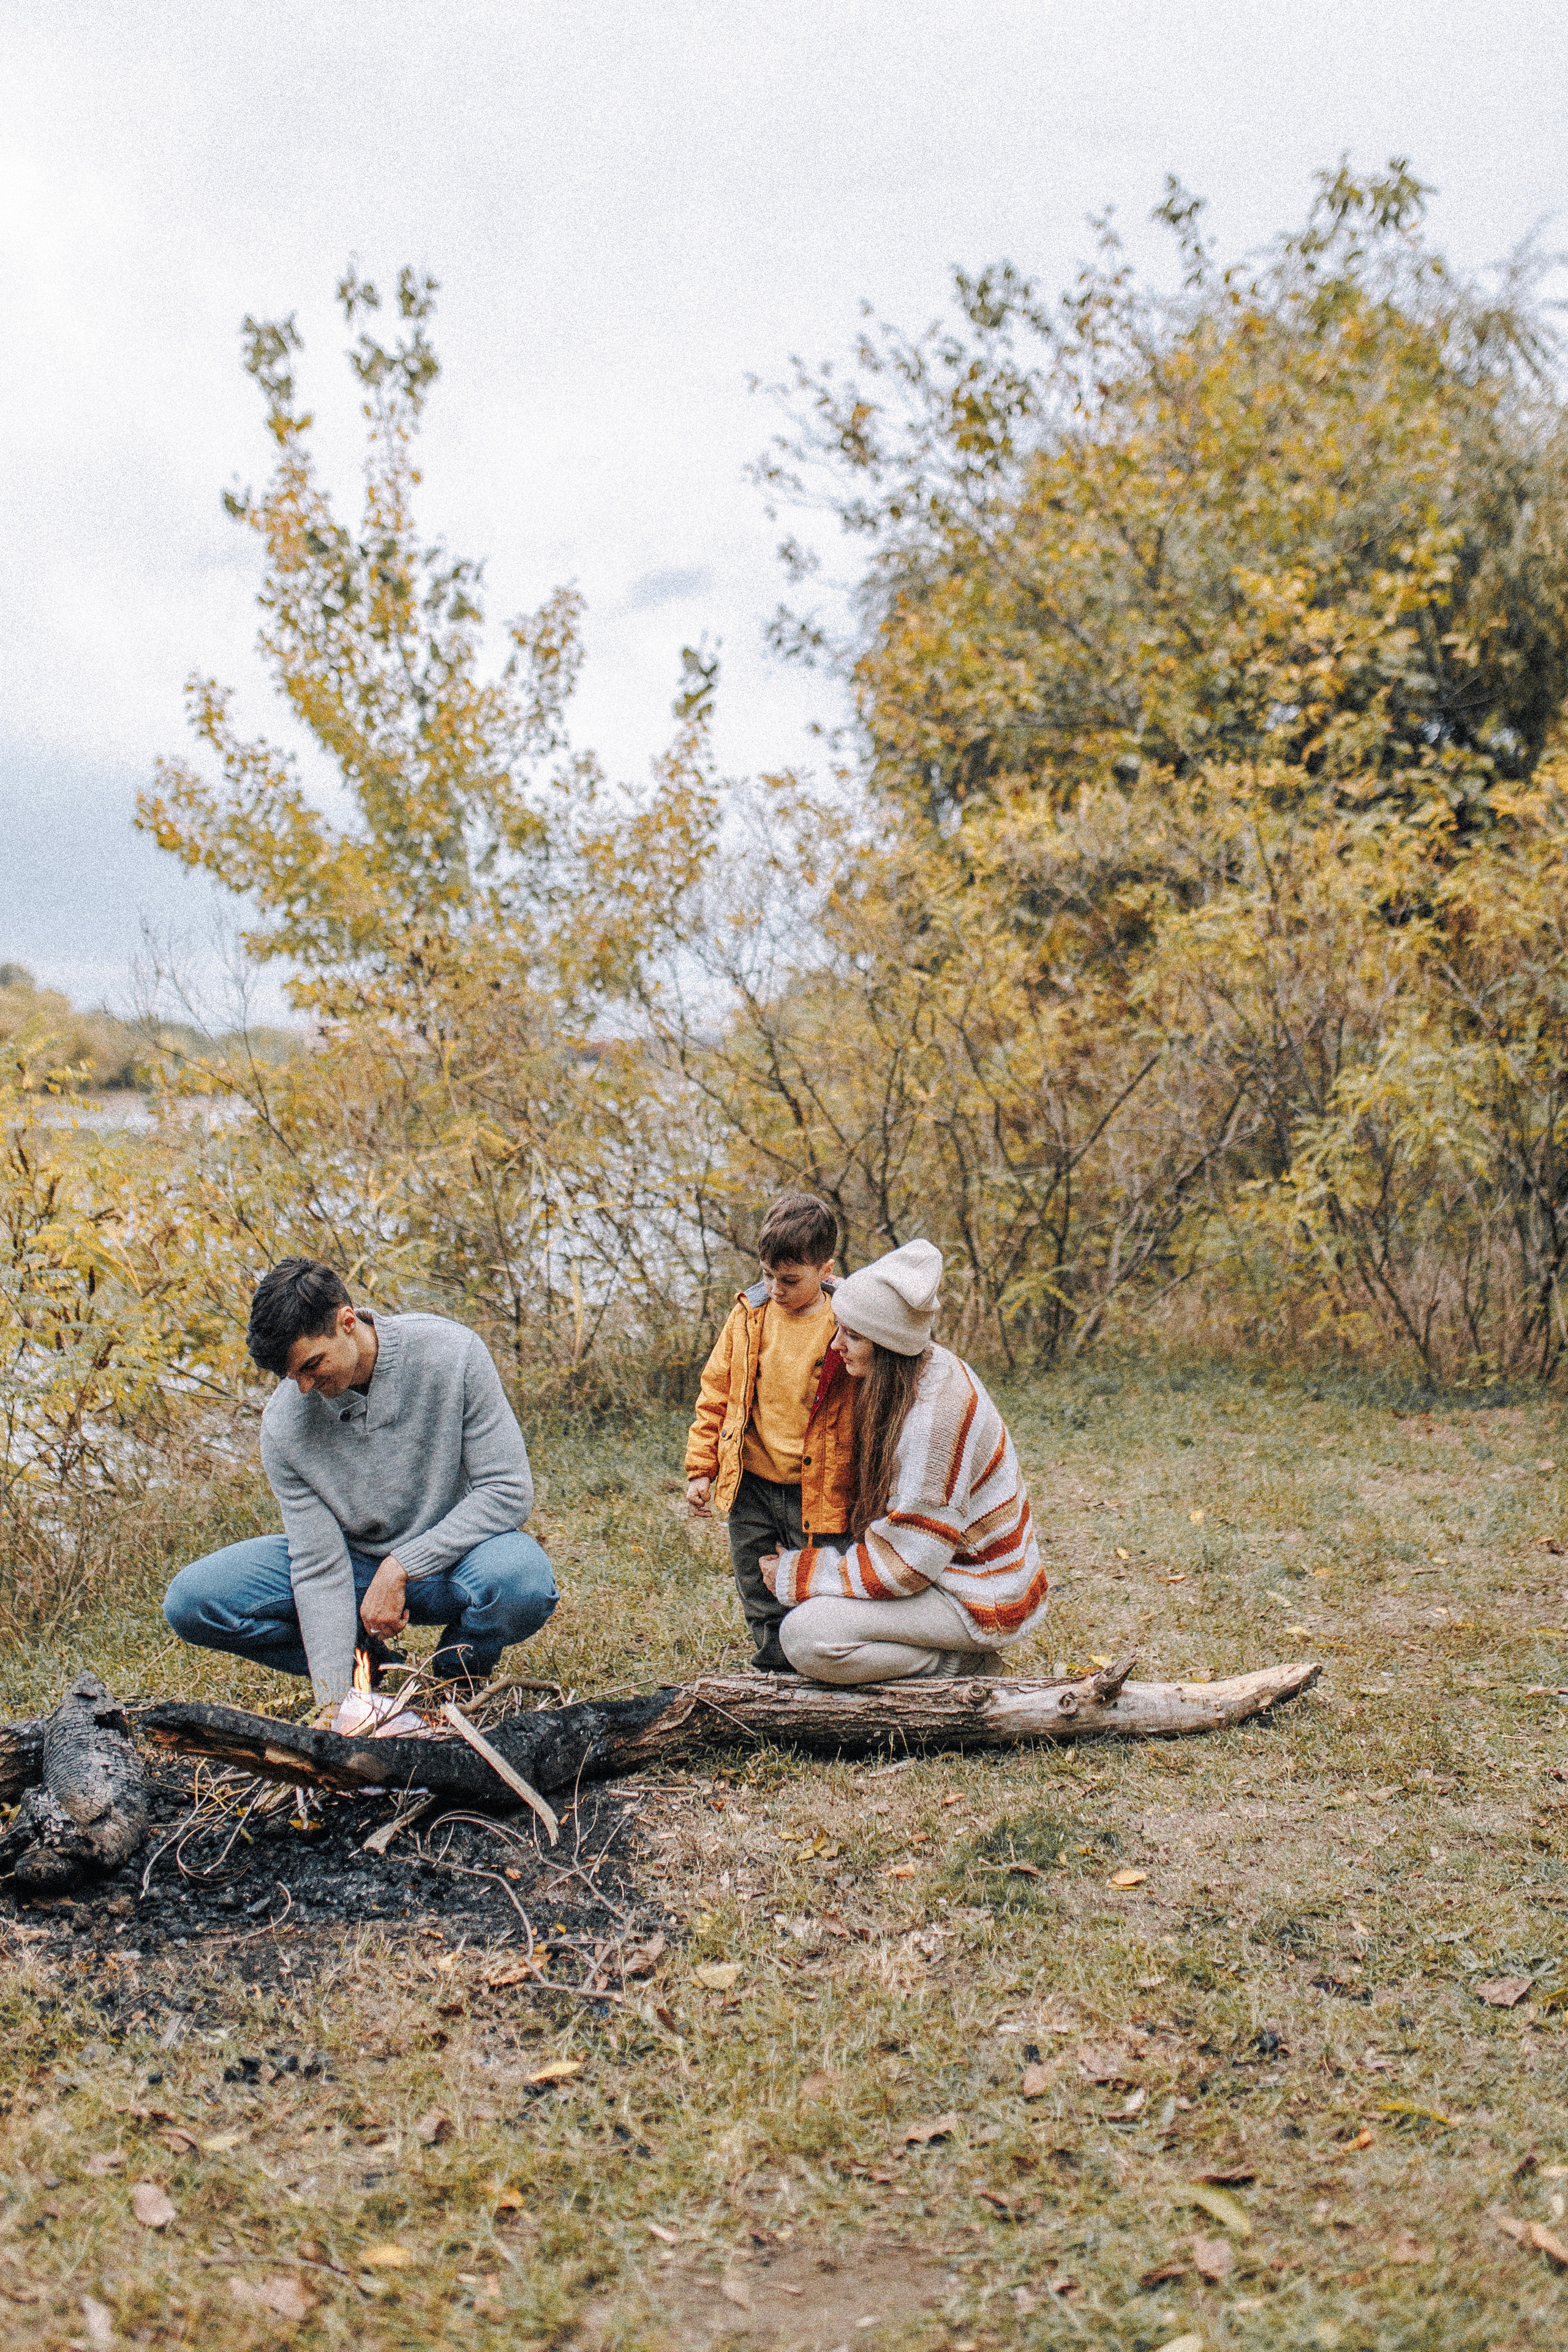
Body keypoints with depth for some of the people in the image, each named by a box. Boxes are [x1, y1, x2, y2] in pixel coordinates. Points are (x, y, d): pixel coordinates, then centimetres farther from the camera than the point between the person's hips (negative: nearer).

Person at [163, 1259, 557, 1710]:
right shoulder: (283, 1424, -16)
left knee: (523, 1581, -38)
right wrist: (333, 1700, -22)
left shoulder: (451, 1352, -22)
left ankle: (459, 1675, -2)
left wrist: (401, 1569, -23)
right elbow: (320, 1569, -14)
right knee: (190, 1602, -16)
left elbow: (508, 1491, -19)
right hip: (355, 1561, 3)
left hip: (451, 1553, -2)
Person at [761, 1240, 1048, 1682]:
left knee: (804, 1637, -22)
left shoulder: (933, 1416, -29)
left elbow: (905, 1564, -26)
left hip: (978, 1599, -10)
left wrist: (795, 1576, -14)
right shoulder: (929, 1365, -2)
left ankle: (959, 1664, -5)